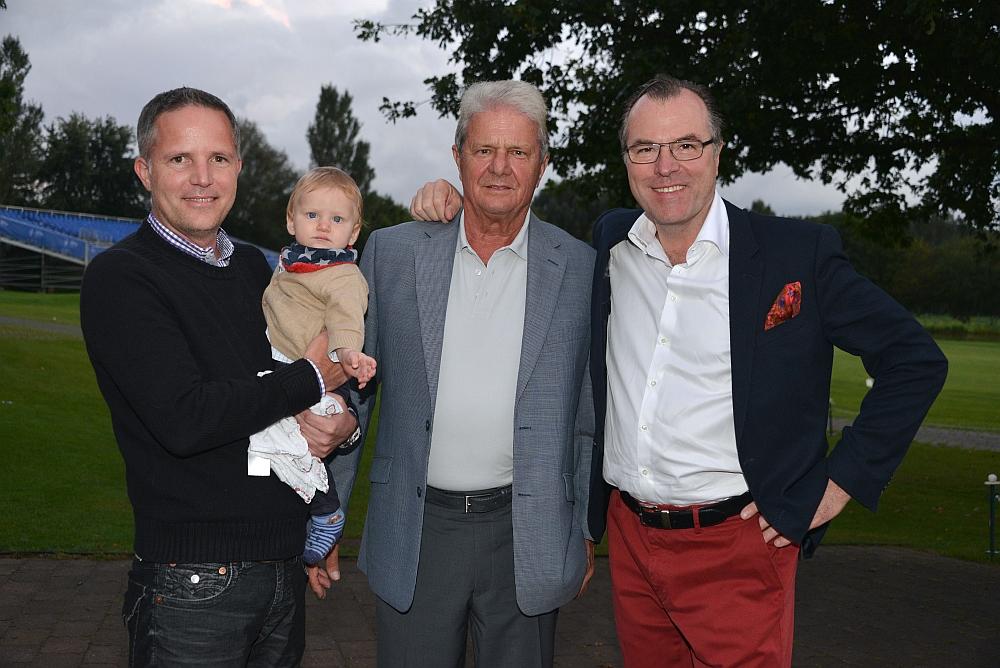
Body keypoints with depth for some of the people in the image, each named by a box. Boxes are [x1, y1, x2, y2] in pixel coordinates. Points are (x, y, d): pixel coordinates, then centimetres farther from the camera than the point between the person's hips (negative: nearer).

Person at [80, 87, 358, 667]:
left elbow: (346, 364, 18)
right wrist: (312, 379, -14)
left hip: (288, 566, 7)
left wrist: (346, 419, -5)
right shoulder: (120, 278, -11)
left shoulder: (254, 266, 11)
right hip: (194, 586, -6)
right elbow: (183, 418, -24)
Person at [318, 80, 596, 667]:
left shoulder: (581, 268, 0)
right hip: (412, 537, 1)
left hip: (527, 541, 0)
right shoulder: (391, 253, 1)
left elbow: (589, 416, 6)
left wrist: (585, 531, 7)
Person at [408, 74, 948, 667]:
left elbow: (916, 360, -3)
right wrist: (458, 201, 5)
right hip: (629, 535, 4)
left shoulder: (799, 254, -9)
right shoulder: (609, 244, 3)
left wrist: (839, 484, -7)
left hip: (736, 547, -4)